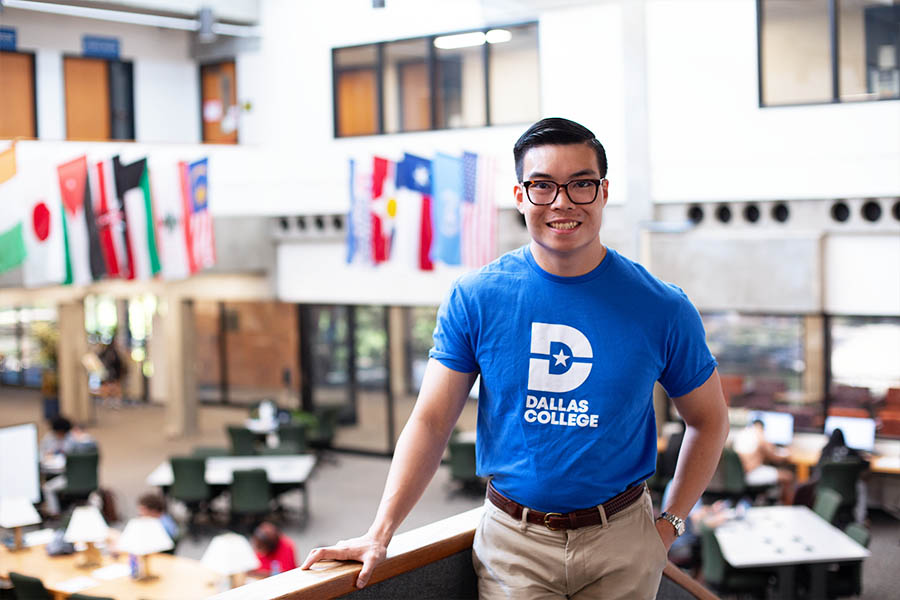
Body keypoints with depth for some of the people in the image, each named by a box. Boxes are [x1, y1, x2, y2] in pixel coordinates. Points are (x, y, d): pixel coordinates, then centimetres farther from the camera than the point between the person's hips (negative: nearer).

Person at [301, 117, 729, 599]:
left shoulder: (661, 309, -6)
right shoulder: (475, 299, -7)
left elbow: (708, 420, 6)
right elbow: (431, 421, -4)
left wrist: (670, 524, 1)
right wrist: (380, 534, -10)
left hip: (620, 546, 1)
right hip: (512, 542, -1)